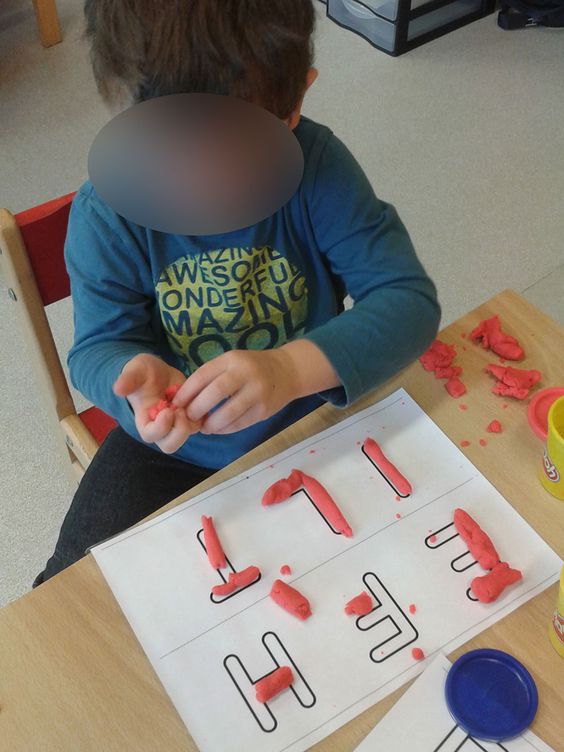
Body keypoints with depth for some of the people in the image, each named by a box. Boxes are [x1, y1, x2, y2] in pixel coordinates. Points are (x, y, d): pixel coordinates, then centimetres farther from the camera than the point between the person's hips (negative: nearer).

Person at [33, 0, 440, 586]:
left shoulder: (318, 168, -21)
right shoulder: (105, 213, -20)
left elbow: (407, 297, -24)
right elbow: (100, 343, -12)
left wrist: (293, 369, -42)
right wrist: (139, 377, -39)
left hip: (312, 428, 0)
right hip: (170, 450, 1)